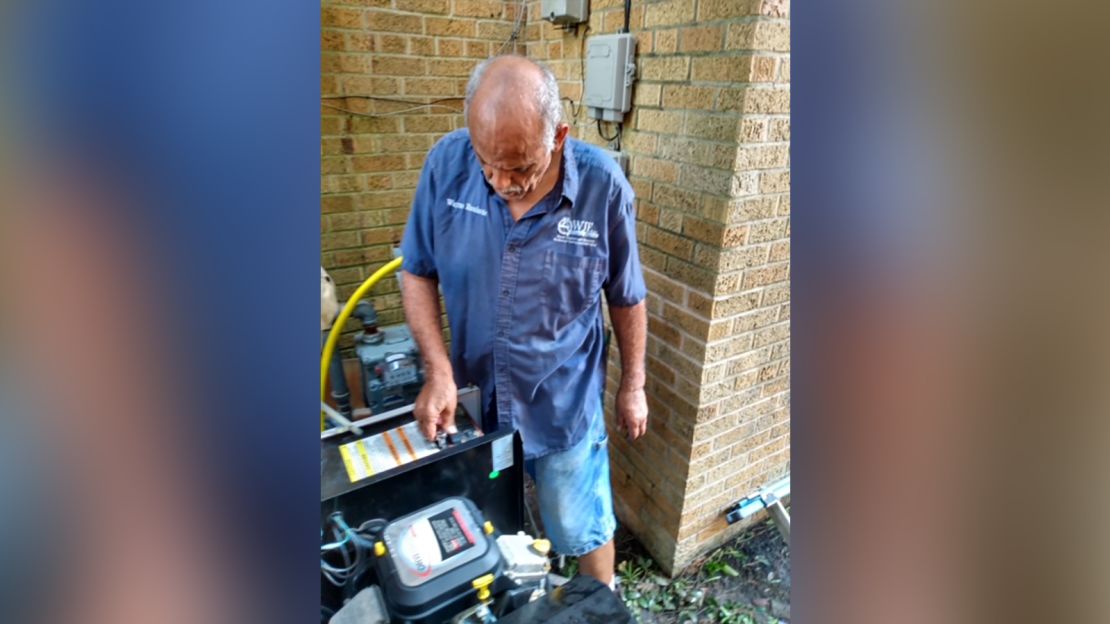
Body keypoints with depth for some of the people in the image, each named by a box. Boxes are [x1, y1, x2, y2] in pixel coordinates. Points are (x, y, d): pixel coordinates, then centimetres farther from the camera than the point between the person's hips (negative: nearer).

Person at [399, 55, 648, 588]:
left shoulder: (603, 186, -19)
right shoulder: (447, 164, -15)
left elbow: (626, 298, -6)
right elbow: (417, 272, -5)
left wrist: (633, 386, 2)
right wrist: (438, 371, -15)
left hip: (565, 404, -2)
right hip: (472, 398, 3)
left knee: (583, 531, 17)